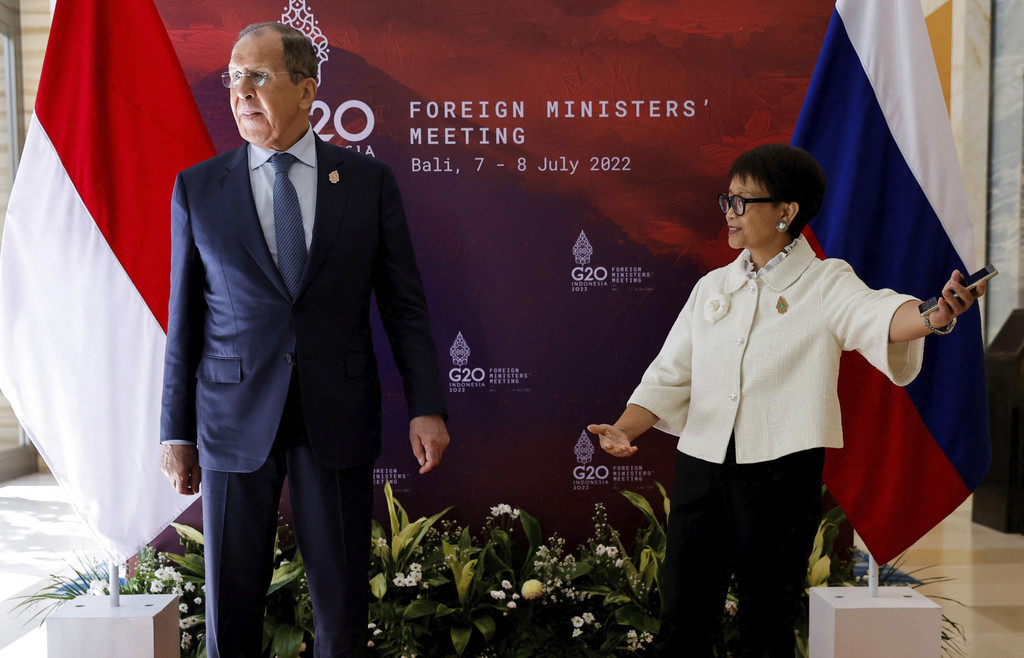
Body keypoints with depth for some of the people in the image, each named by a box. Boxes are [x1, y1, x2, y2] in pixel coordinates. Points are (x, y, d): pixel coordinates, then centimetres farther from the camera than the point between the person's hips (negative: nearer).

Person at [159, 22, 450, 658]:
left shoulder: (369, 180, 2)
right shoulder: (197, 188, 4)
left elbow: (404, 303, 2)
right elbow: (185, 317, 6)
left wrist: (427, 407, -4)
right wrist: (177, 432, 5)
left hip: (339, 415, 0)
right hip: (235, 416, 1)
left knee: (343, 602, 9)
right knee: (232, 602, 9)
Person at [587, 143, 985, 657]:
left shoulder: (826, 284, -1)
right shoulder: (712, 287, 13)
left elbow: (879, 316, -23)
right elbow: (670, 375, 11)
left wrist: (933, 316, -45)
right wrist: (623, 429, -4)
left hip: (780, 470, -4)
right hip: (701, 464, 4)